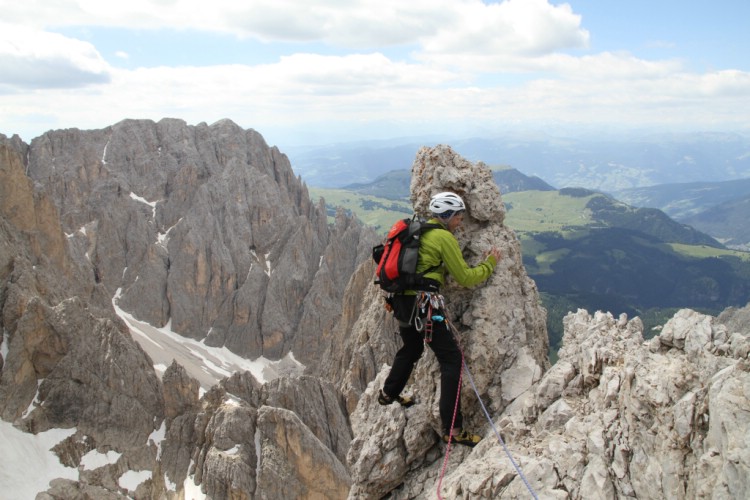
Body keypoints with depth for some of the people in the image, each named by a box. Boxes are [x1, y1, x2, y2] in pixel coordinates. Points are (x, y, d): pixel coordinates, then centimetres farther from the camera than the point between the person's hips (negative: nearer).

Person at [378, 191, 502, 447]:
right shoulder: (444, 237, -8)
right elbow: (465, 277, -5)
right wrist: (490, 263, 10)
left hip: (402, 300, 9)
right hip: (424, 303, -9)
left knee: (411, 348, 31)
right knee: (452, 359, -5)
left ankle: (388, 393, 50)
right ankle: (452, 428, -8)